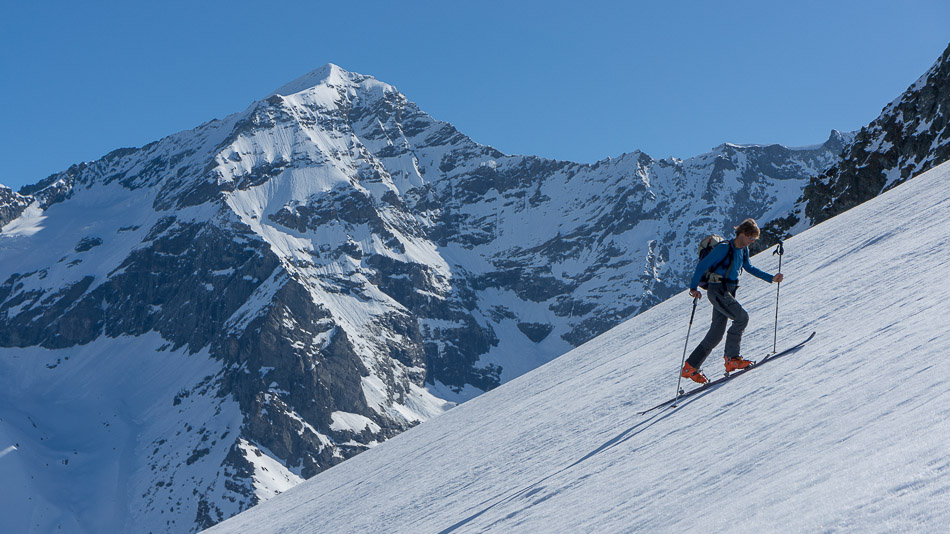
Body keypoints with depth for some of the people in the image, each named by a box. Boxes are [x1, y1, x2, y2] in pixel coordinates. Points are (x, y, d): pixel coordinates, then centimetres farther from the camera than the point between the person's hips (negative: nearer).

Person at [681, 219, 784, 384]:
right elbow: (703, 265, -13)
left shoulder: (743, 250, 12)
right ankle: (731, 358, -16)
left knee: (716, 334, 4)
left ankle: (690, 367, 8)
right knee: (742, 317, -22)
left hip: (728, 292, 9)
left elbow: (749, 268, 30)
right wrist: (693, 288, -19)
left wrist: (771, 278, 24)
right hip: (717, 290, -9)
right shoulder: (724, 248, -14)